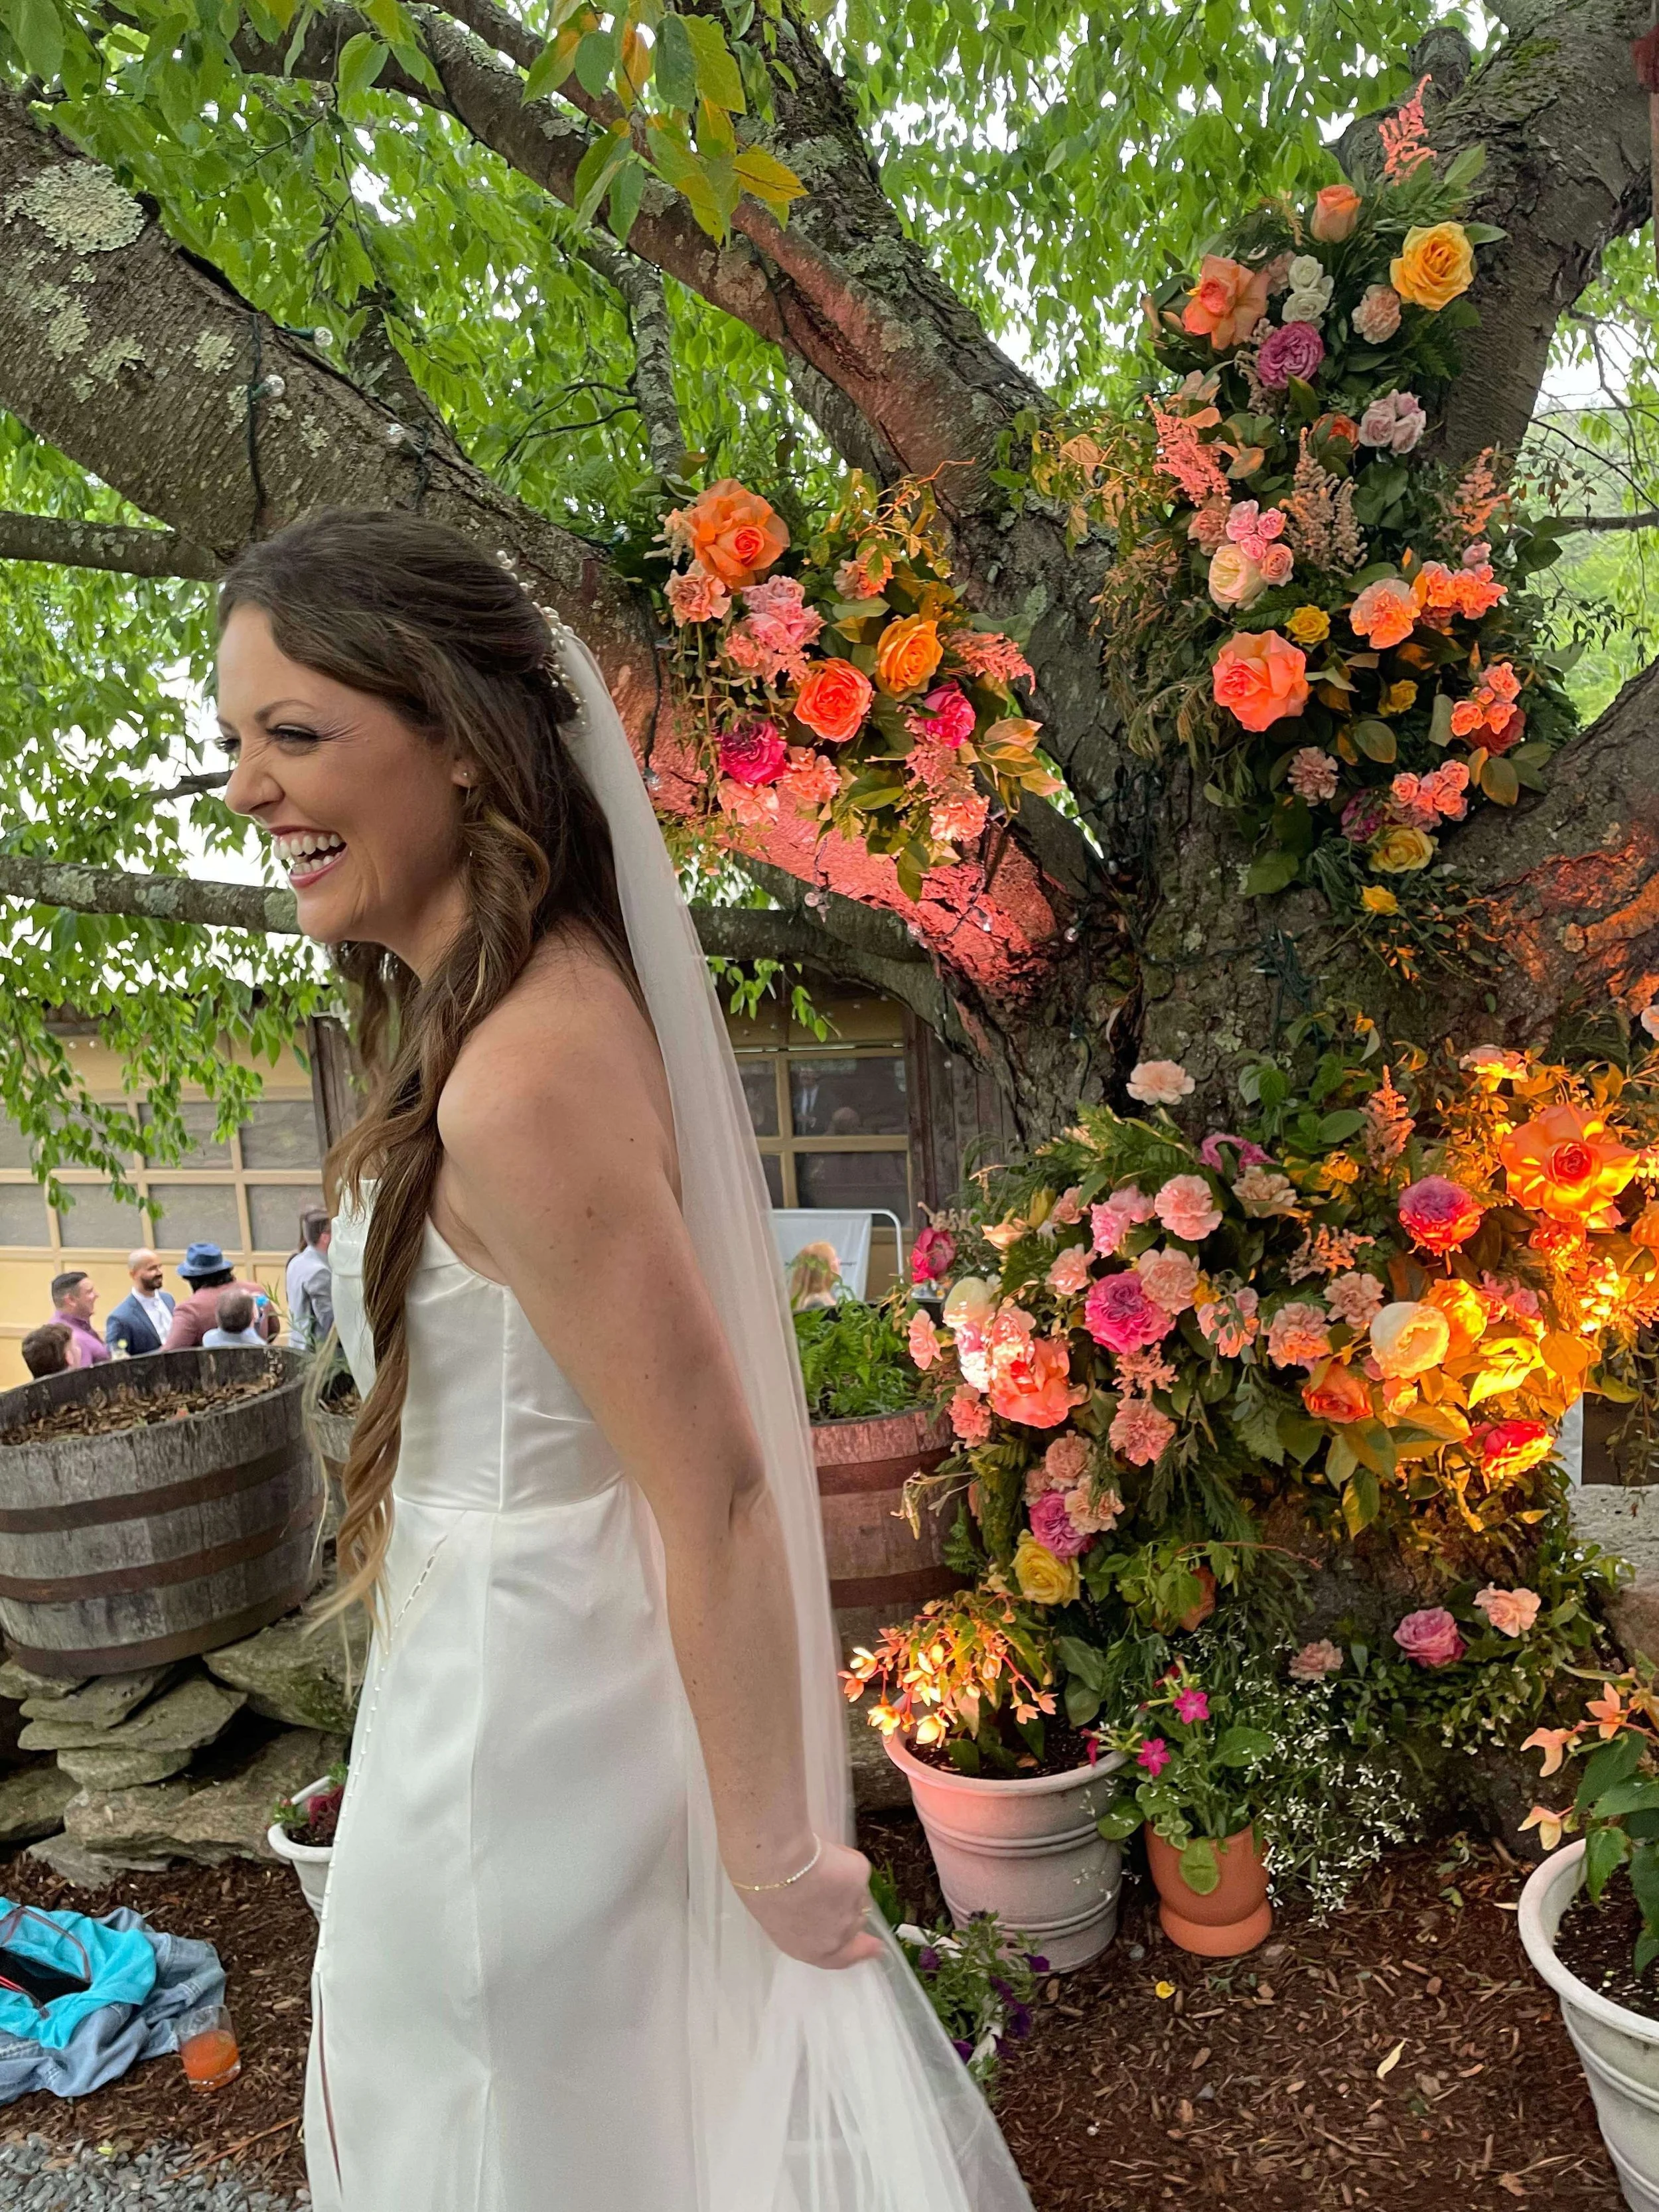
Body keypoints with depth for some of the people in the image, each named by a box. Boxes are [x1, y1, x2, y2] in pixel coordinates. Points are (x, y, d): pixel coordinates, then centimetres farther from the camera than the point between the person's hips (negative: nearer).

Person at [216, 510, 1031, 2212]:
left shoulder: (520, 1082, -30)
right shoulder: (557, 992, -1)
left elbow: (718, 1497, -26)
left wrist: (768, 1850, -15)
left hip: (511, 1720, -8)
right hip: (548, 1660, 8)